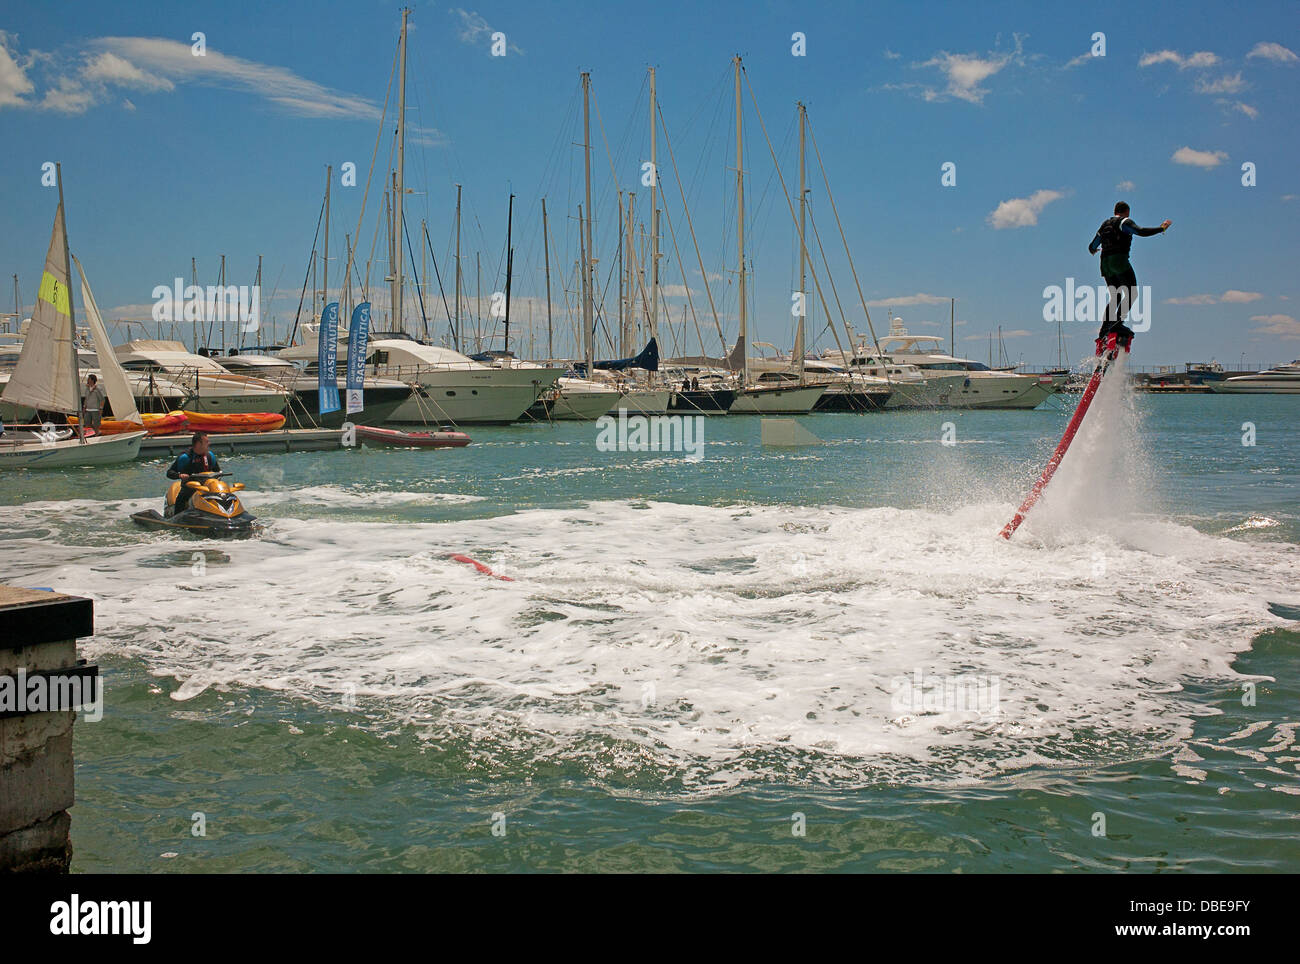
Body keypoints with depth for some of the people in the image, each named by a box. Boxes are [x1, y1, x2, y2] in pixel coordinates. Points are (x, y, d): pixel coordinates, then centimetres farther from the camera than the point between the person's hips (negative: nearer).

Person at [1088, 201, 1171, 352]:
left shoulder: (1104, 225, 23)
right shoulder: (1125, 221, 4)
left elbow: (1092, 247, 27)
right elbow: (1140, 231, -14)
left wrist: (1094, 250, 51)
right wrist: (1161, 229, -6)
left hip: (1105, 263, 7)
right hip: (1119, 260, -7)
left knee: (1115, 298, 13)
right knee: (1131, 294, -7)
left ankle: (1103, 332, 4)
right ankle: (1117, 322, -25)